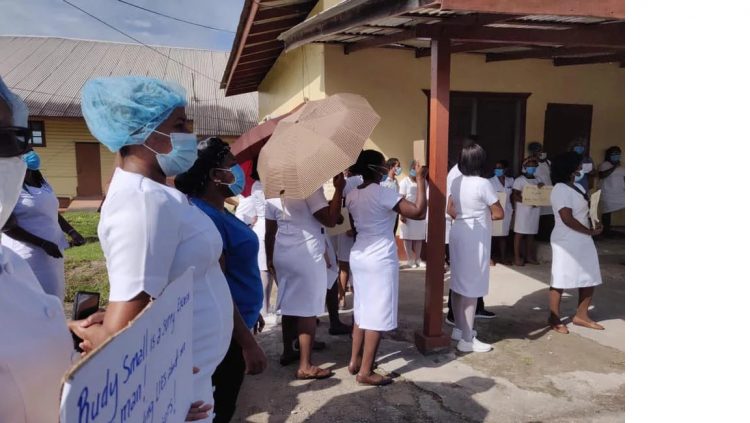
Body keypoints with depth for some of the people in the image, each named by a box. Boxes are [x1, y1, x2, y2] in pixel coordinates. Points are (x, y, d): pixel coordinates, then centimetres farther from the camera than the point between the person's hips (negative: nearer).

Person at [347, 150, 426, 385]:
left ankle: (355, 361, 26)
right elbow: (418, 212, -21)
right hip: (380, 259, -8)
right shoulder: (382, 192, -17)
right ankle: (365, 372, 6)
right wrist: (420, 179, -14)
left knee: (362, 311, 18)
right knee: (377, 315, 0)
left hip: (359, 256, 8)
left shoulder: (352, 195, 7)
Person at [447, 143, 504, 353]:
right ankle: (467, 339, 3)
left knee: (459, 282, 16)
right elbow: (499, 213, -12)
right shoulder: (483, 184, -17)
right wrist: (482, 215, 4)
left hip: (458, 233, 8)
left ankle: (459, 329, 29)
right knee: (472, 286, -2)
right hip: (476, 238, -7)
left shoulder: (455, 182, 3)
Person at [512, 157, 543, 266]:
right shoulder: (519, 180, -5)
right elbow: (515, 196, -12)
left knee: (531, 234, 9)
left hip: (534, 210, 6)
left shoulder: (537, 180, 15)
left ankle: (529, 256, 16)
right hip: (523, 210, -6)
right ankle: (517, 257, 0)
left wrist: (542, 188, -5)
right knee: (519, 234, -4)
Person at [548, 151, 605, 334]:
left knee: (590, 278, 12)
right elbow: (567, 219, -22)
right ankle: (555, 318, 15)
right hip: (566, 242, -9)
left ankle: (581, 315, 26)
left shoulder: (577, 186, 12)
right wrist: (590, 231, -12)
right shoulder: (560, 190, -17)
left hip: (583, 240, 9)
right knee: (560, 280, 2)